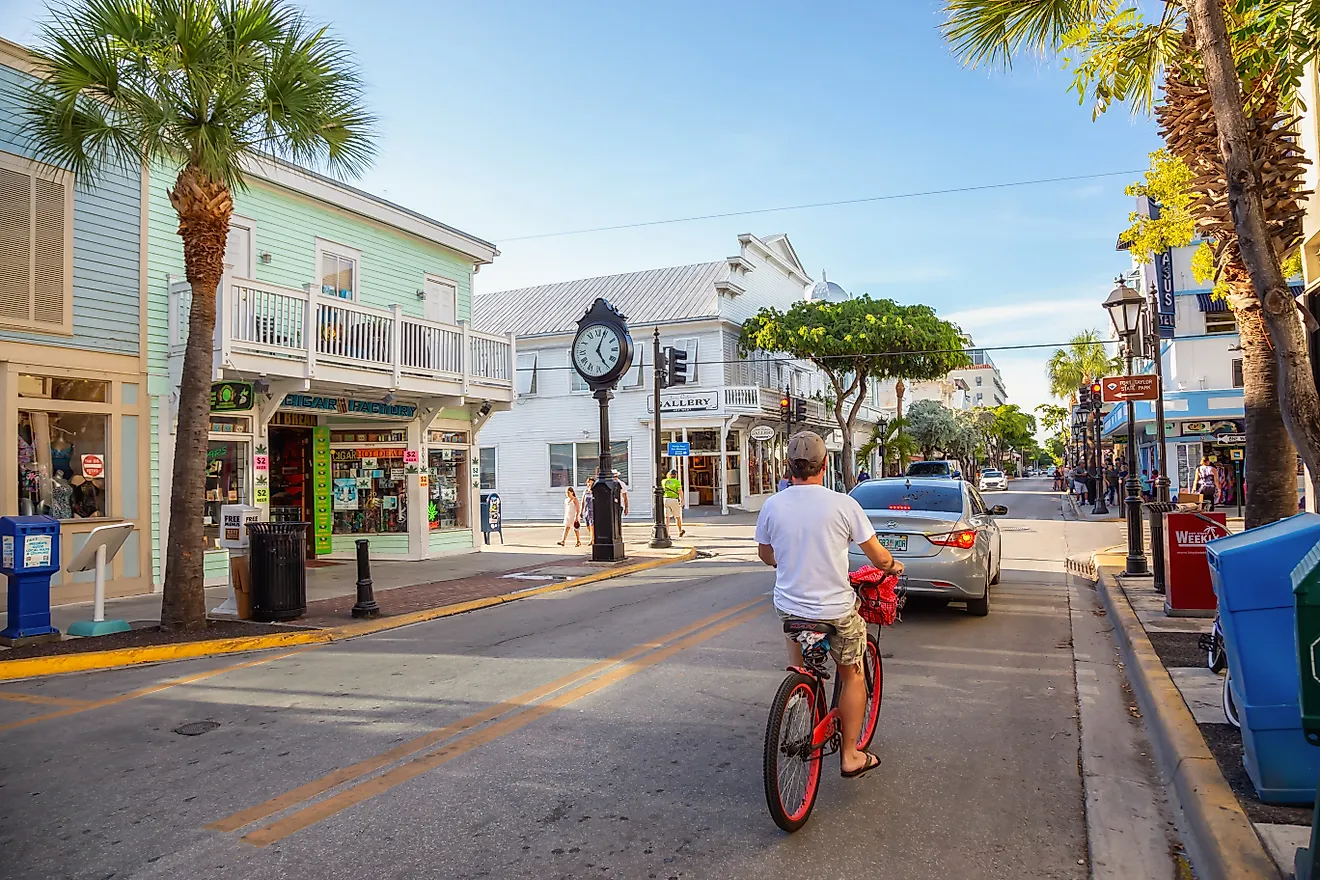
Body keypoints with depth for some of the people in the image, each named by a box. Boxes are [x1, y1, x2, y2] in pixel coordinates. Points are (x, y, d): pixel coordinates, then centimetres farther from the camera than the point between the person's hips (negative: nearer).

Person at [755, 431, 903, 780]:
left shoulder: (772, 506, -6)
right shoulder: (842, 504, -14)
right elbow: (878, 557, -3)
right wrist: (893, 566, 20)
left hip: (788, 606, 3)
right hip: (836, 610, -3)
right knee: (853, 676, 19)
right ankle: (850, 756, 26)